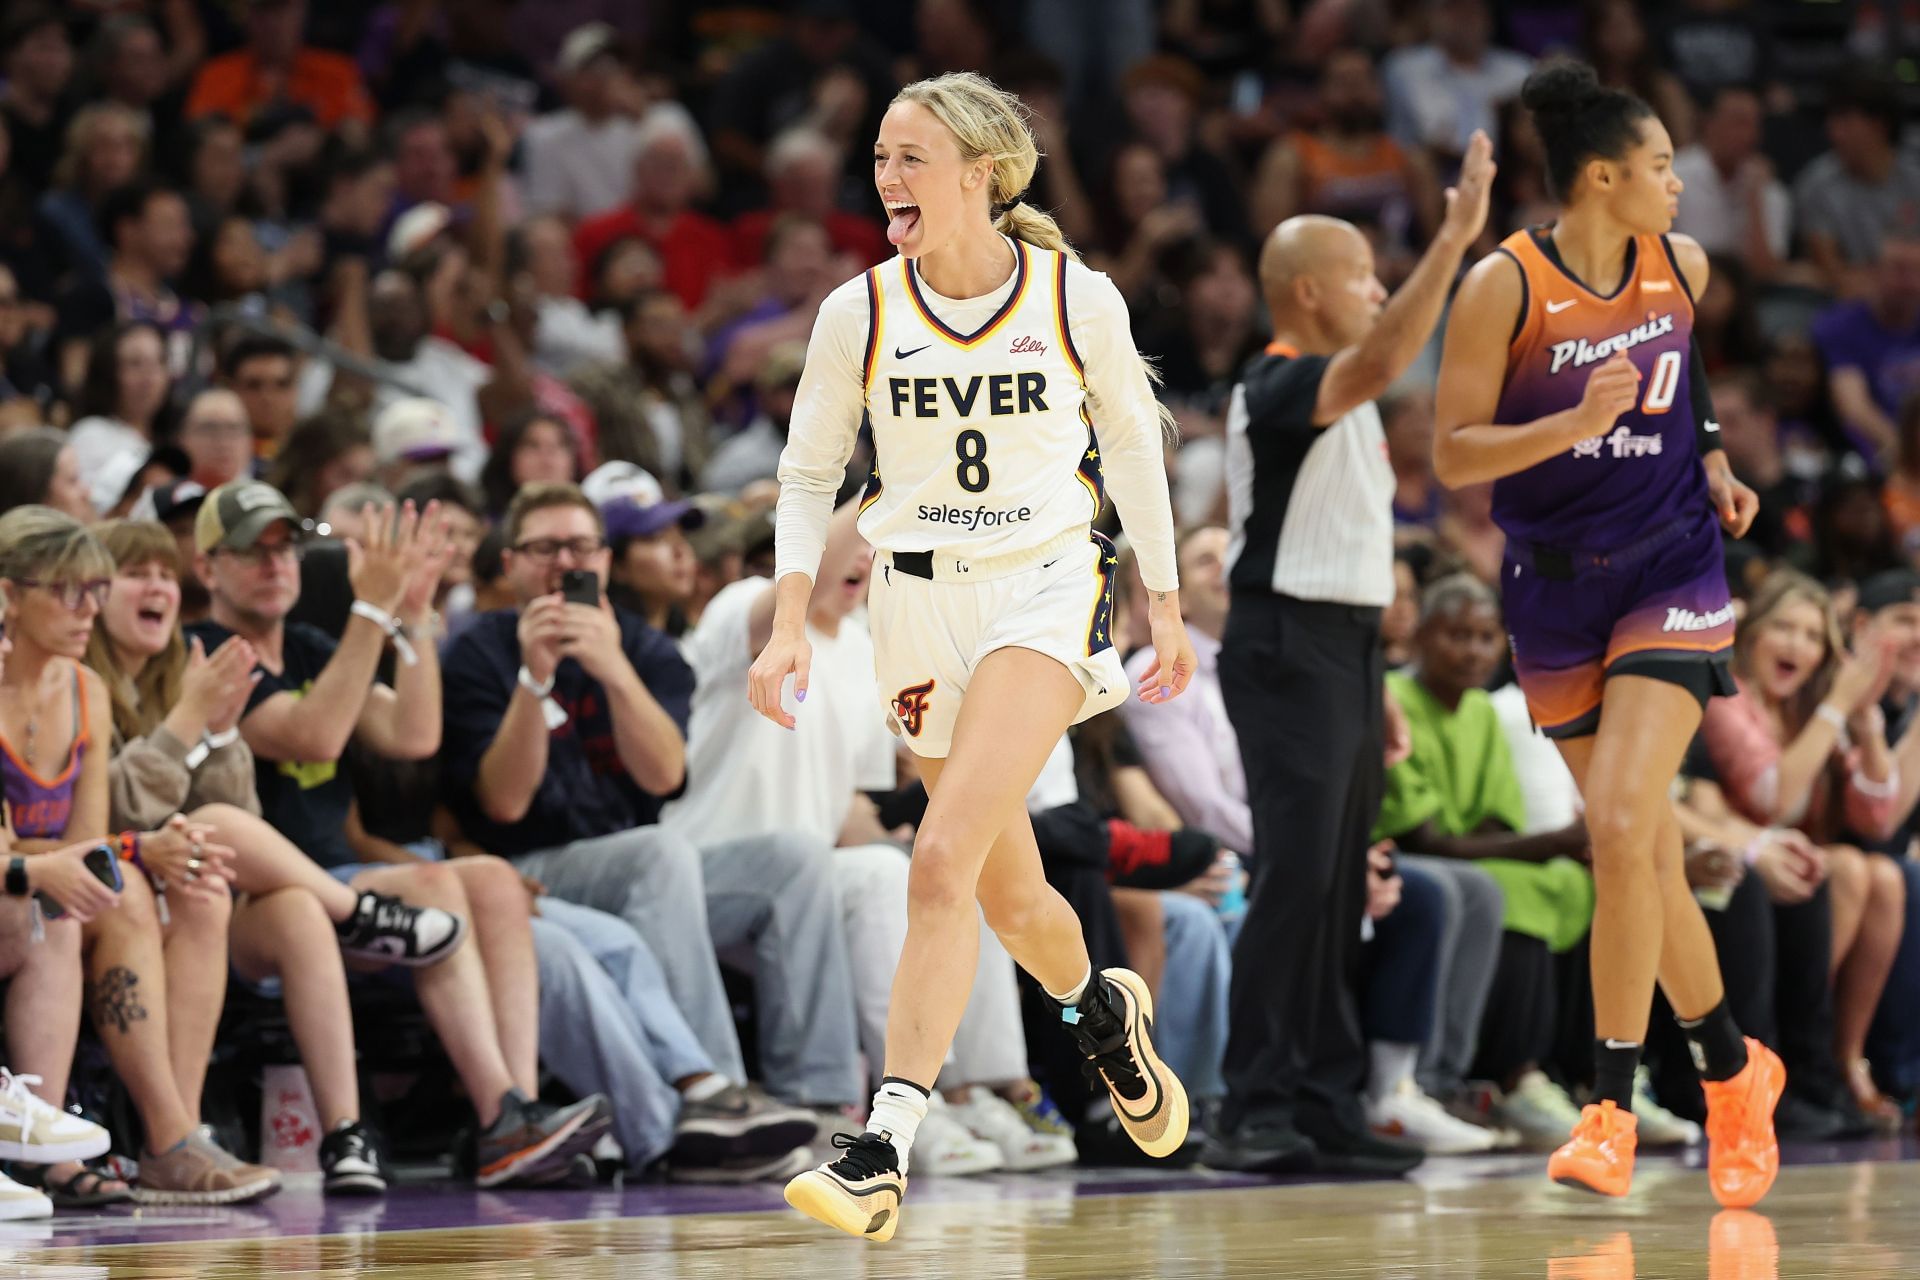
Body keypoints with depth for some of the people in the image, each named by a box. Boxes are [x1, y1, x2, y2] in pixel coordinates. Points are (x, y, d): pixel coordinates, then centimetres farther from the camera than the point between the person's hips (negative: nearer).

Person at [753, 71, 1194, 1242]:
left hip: (1047, 587, -3)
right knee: (1009, 892, 14)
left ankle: (882, 1154, -24)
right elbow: (809, 473, 7)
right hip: (921, 602, 3)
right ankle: (1104, 1013, 48)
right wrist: (790, 623, -4)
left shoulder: (1079, 299, -8)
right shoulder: (860, 313, -4)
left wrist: (1167, 606, 12)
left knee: (945, 861, -21)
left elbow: (1131, 443, 8)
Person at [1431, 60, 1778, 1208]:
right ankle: (1735, 1069, 30)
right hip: (1557, 588, 0)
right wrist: (1572, 425, -25)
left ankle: (1611, 1108, -11)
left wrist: (1710, 461, 6)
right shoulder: (1505, 285, -11)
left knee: (1623, 828, -18)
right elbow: (1452, 455, -11)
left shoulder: (1683, 265, 2)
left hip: (1671, 571, 0)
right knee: (1646, 860, 7)